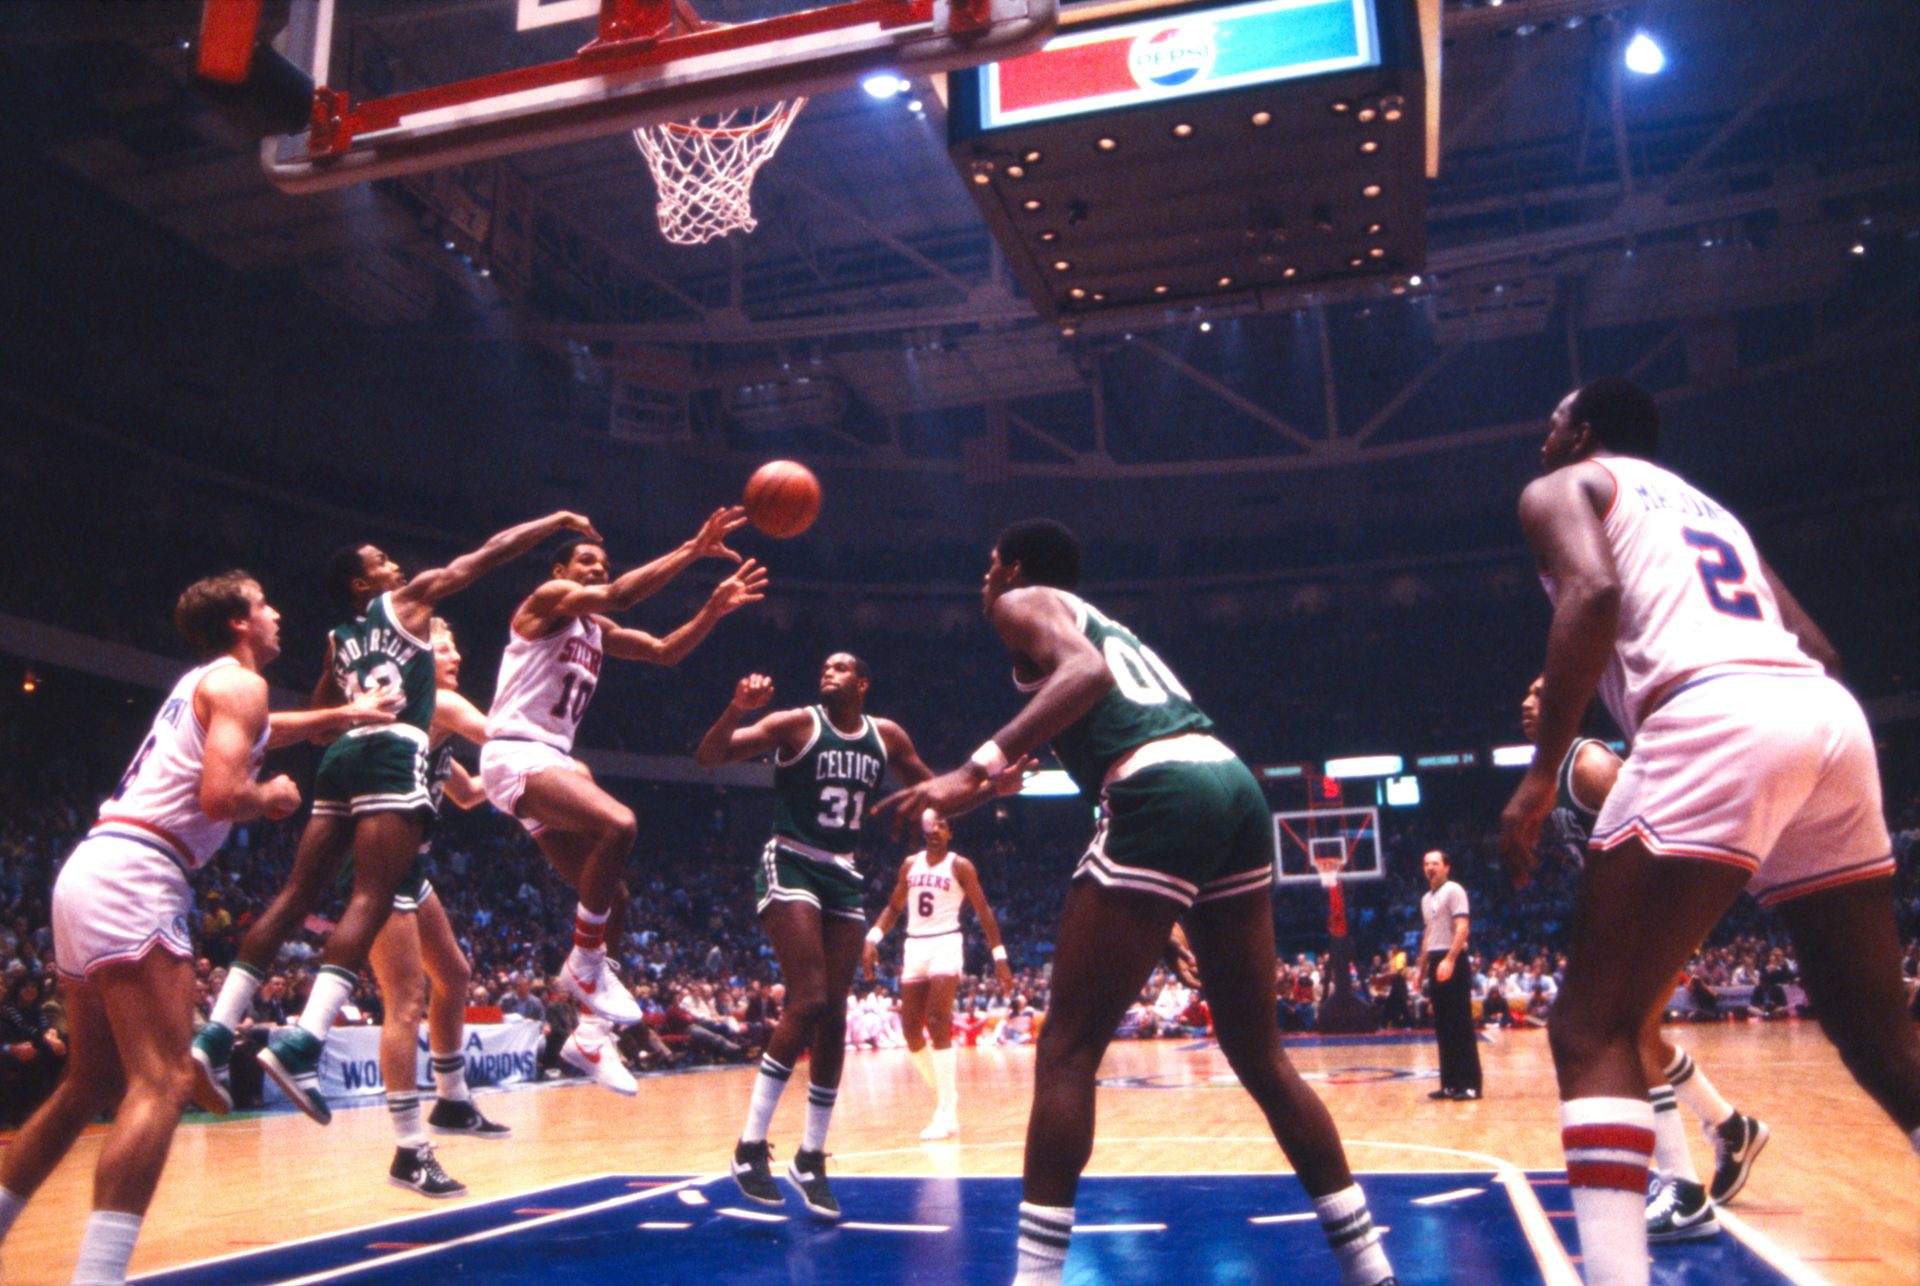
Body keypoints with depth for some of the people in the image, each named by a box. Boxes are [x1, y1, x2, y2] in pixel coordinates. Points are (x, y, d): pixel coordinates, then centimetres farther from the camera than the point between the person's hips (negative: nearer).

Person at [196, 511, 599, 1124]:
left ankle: (216, 1035, 2)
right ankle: (303, 1044, -28)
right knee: (371, 898, -15)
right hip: (392, 753, -7)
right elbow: (489, 554, 13)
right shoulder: (407, 599, 12)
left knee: (296, 895, 6)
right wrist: (557, 521, 19)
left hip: (344, 753, 7)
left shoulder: (338, 638, 28)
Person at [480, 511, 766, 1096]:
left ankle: (589, 1035, 13)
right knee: (618, 825, -32)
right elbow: (616, 596, -22)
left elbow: (664, 651, 16)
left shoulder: (598, 629, 21)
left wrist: (713, 610, 0)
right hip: (516, 753, -9)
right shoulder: (547, 598, -3)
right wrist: (692, 550, -23)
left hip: (555, 760, 9)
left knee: (611, 898, 4)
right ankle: (586, 962, -16)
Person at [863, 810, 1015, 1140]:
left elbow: (983, 911, -2)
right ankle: (946, 1093, 23)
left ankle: (948, 1112, -16)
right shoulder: (910, 864, 12)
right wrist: (873, 937, 0)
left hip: (945, 944, -6)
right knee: (911, 1030, 3)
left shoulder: (960, 866, -2)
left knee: (937, 1020, -20)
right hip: (914, 946, 6)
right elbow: (894, 907, 17)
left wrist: (1000, 957, -8)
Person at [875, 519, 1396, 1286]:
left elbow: (1086, 672, -12)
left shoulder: (1022, 603, 10)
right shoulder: (1105, 624, 33)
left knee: (1069, 1047, -1)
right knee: (1258, 1052, 16)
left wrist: (980, 765, -21)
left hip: (1162, 796, -8)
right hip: (1234, 784, 8)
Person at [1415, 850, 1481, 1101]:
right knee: (1443, 1026, 9)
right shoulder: (1426, 898, 18)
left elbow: (1462, 928, -17)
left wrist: (1450, 960, -28)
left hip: (1452, 963, -8)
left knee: (1461, 1025, -7)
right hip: (1435, 964, 8)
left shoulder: (1453, 890, -7)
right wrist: (1422, 970, 21)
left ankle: (1470, 1084, -4)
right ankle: (1451, 1083, 14)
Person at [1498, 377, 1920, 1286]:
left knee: (1592, 1030, -5)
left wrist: (1541, 775, -10)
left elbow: (1593, 594, -8)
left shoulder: (1562, 487, 15)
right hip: (1832, 714, 8)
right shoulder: (1707, 505, 35)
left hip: (1714, 724, -7)